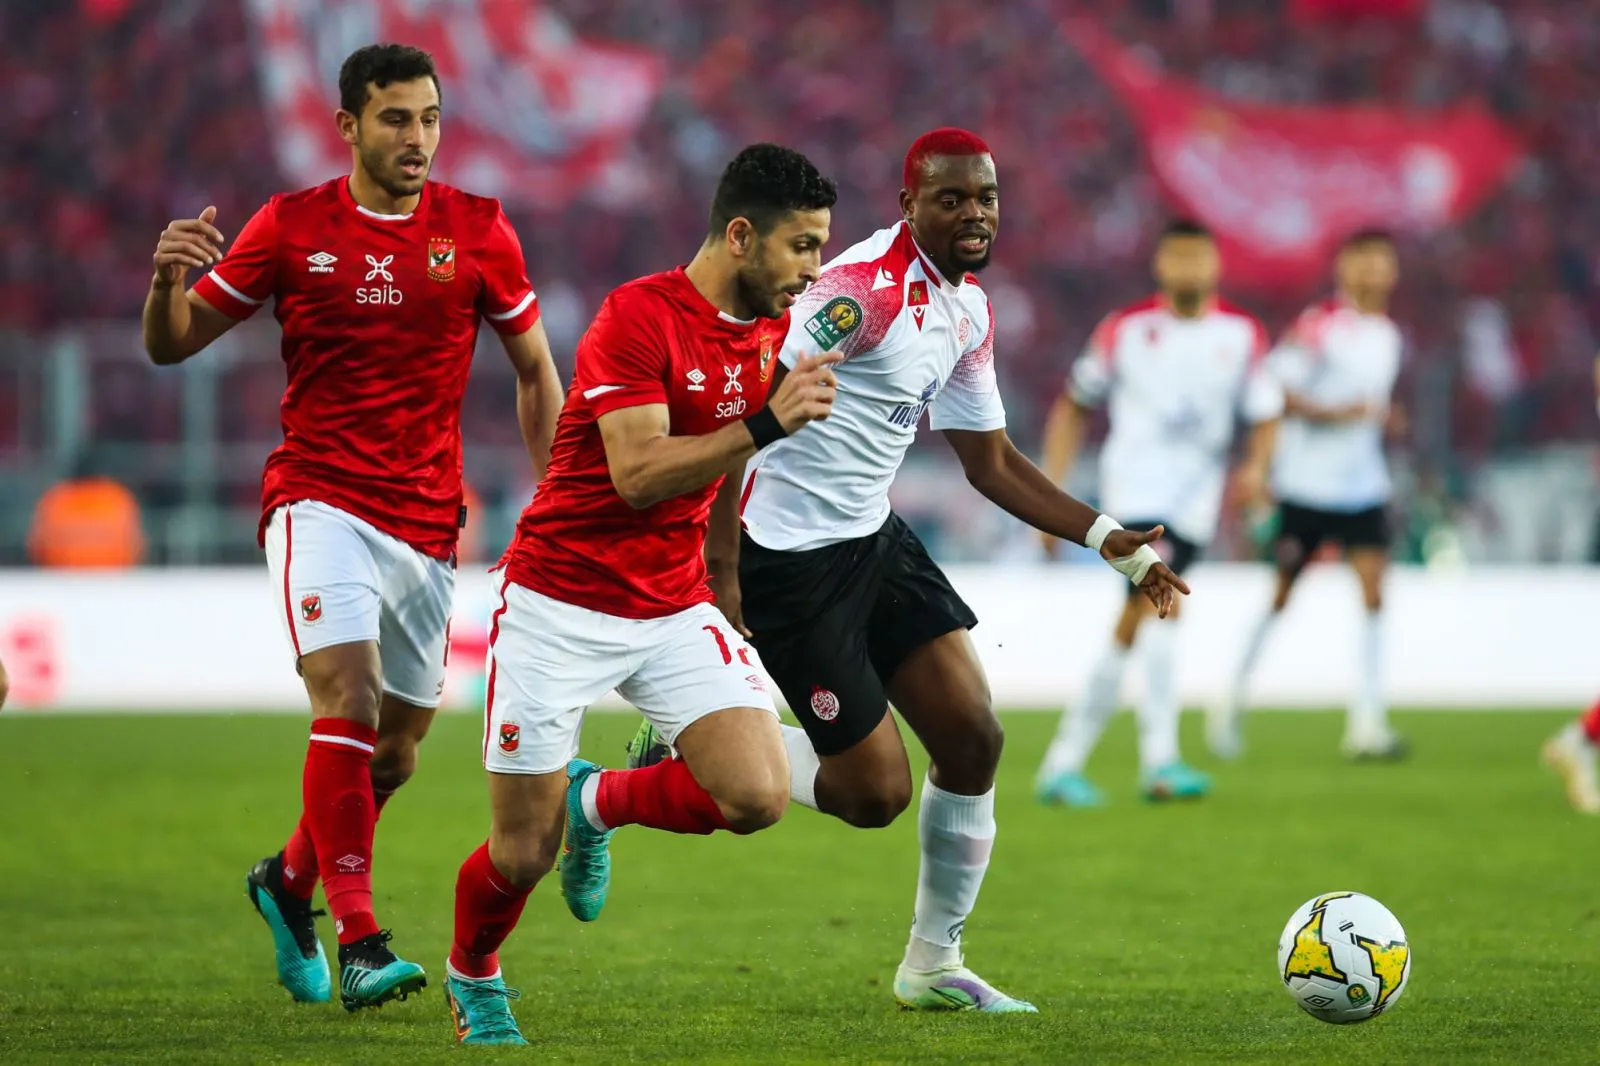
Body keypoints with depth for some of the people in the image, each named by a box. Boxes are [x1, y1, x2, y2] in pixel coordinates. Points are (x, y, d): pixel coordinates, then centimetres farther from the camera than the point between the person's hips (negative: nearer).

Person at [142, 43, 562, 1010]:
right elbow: (173, 346, 4)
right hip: (320, 502, -3)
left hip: (428, 522, 3)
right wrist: (170, 280, -18)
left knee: (396, 749, 10)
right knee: (348, 700, -23)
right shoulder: (291, 227, 0)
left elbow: (534, 368, 12)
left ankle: (291, 880, 38)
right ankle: (360, 944, -24)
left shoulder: (478, 231, 3)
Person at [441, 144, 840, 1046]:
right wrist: (767, 423, -32)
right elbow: (638, 474, -27)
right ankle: (472, 978, 33)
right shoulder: (639, 318, -18)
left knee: (759, 796, -15)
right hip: (560, 607, -6)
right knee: (524, 855, -1)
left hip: (673, 611, 6)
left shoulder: (771, 330, 4)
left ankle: (599, 802, 15)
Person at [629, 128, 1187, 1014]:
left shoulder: (968, 311, 9)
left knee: (972, 738, 2)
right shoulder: (868, 286, -20)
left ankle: (933, 967, 16)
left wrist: (1109, 540, 9)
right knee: (875, 791, -6)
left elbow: (990, 463, 19)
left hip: (874, 539, 9)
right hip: (790, 553, -9)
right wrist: (720, 573, -25)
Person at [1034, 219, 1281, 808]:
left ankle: (1063, 763, 10)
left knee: (1129, 630, 2)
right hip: (1133, 485, -3)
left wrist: (1255, 466, -11)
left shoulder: (1243, 334, 5)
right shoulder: (1126, 329, 0)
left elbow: (1265, 416, 11)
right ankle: (1159, 759, -24)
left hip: (1195, 500, 3)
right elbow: (1073, 405, 9)